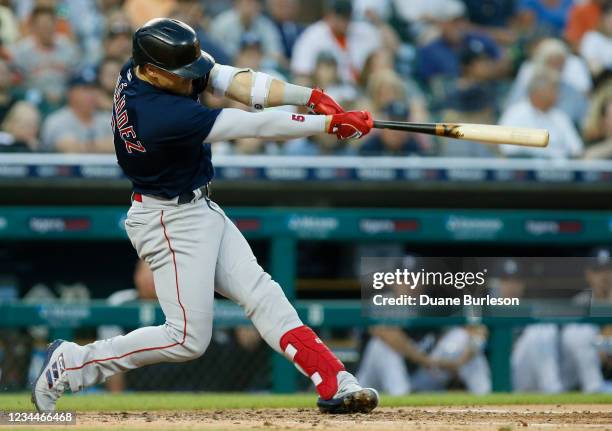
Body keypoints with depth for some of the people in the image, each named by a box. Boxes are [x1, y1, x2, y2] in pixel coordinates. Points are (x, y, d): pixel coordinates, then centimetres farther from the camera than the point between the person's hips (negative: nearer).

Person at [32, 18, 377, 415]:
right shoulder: (162, 114, -32)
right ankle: (72, 364, 4)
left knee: (261, 293, 3)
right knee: (188, 339, -6)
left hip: (199, 210, 10)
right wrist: (331, 123, -25)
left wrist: (311, 97, -18)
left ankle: (336, 384, -1)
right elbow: (254, 126, -30)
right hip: (172, 223, -10)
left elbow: (230, 80, -10)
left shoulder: (145, 69, -7)